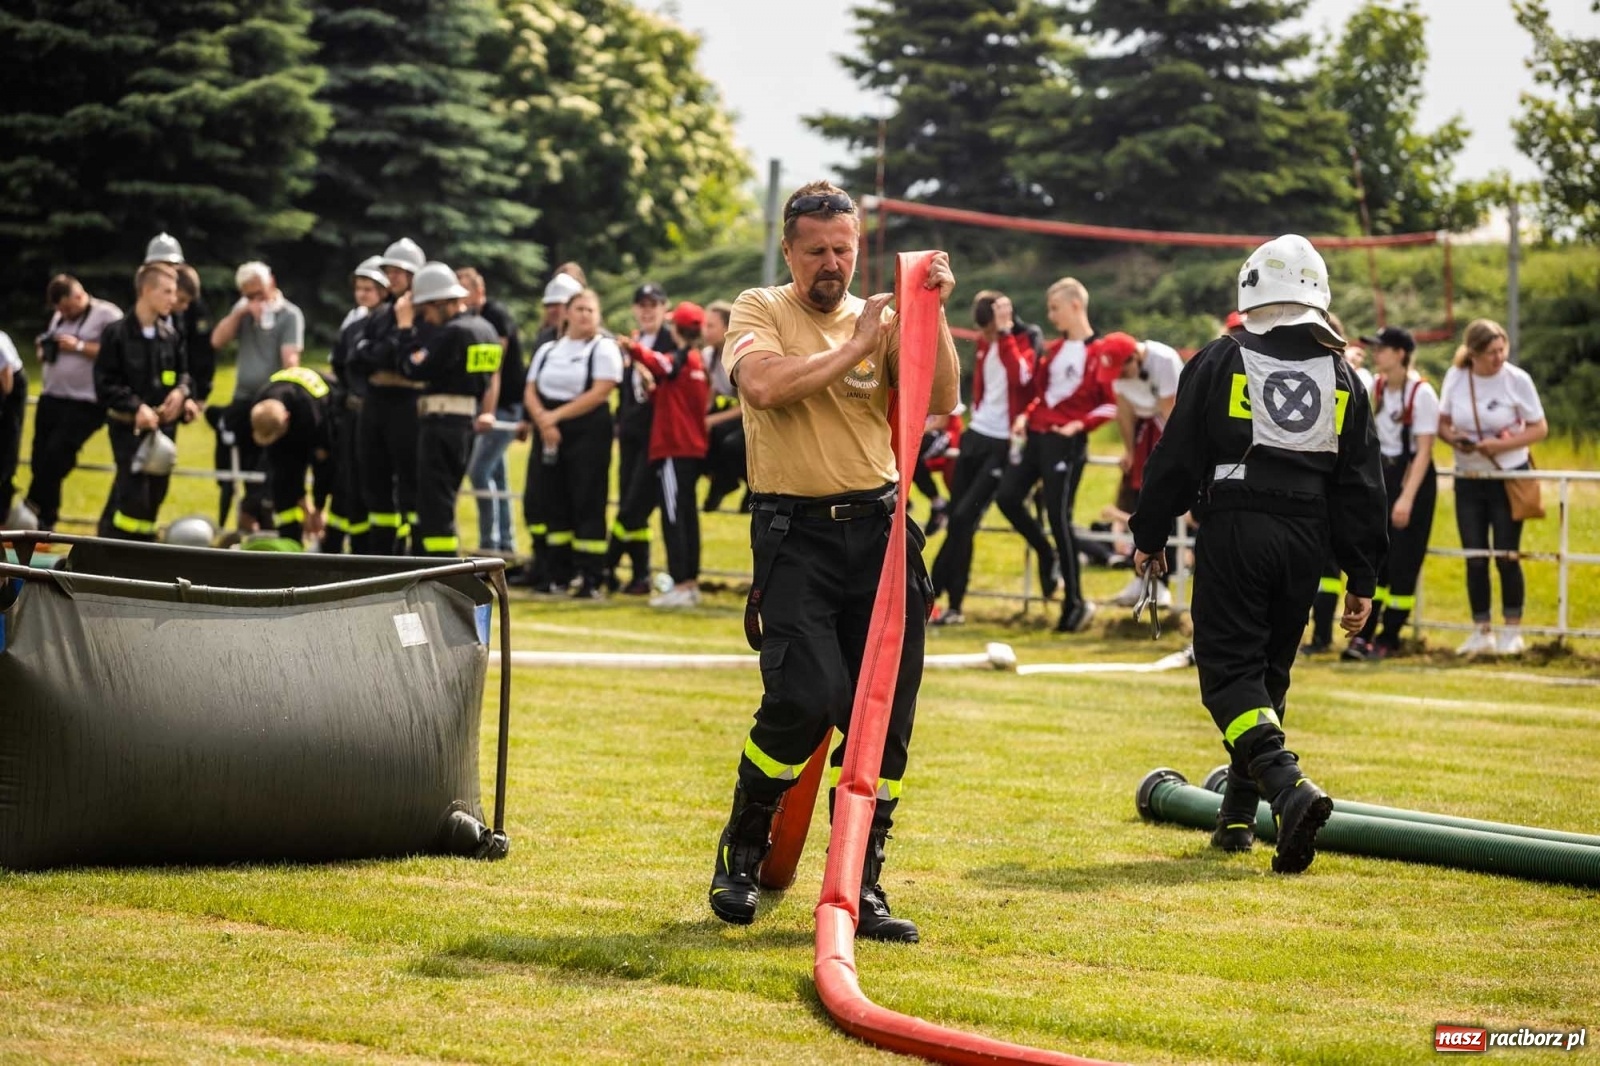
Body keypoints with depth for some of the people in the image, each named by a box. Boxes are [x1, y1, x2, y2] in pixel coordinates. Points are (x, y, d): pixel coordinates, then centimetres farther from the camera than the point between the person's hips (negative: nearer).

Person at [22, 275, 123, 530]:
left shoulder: (108, 315, -6)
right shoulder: (58, 318, 17)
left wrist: (79, 347, -17)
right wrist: (44, 352, 3)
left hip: (86, 404, -7)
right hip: (51, 398, 7)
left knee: (57, 454, -15)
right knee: (41, 459, 5)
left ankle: (33, 507, -3)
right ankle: (45, 521, 15)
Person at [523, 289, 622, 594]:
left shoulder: (604, 349, -1)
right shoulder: (548, 350, 16)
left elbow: (599, 393, -12)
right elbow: (530, 392, 9)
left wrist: (557, 415, -15)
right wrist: (543, 420, -10)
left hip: (588, 434, -5)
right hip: (548, 434, 5)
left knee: (588, 505, -7)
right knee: (553, 503, 6)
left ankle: (590, 578, -6)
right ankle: (558, 575, 13)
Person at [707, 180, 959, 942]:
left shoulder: (882, 319, 12)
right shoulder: (760, 311, 4)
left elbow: (940, 401, 0)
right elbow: (762, 385, -17)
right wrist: (853, 350, -11)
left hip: (879, 527, 4)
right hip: (794, 531, -4)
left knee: (885, 714, 0)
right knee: (807, 696, -19)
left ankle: (860, 886, 10)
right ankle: (742, 850, 4)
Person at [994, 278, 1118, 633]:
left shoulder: (1097, 353, -10)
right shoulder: (1054, 350, 14)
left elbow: (1112, 404, -10)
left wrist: (1080, 424, -17)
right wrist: (1026, 416, 6)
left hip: (1066, 442, -8)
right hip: (1037, 435, 8)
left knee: (1059, 517, -6)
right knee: (1008, 497, -2)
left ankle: (1075, 604, 2)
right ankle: (1048, 557, 20)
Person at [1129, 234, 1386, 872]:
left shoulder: (1222, 362, -2)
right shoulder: (1342, 377, 9)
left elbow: (1177, 457, -1)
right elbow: (1361, 487, 9)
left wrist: (1149, 535, 9)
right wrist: (1361, 577, 13)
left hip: (1233, 527, -4)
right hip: (1305, 536, 4)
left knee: (1230, 670, -4)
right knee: (1269, 670, 15)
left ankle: (1288, 785, -28)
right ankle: (1239, 816, 19)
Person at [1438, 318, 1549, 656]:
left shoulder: (1517, 379, -11)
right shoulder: (1455, 377, -3)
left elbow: (1540, 428, -7)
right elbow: (1442, 422, 6)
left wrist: (1502, 445, -21)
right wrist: (1453, 438, -17)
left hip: (1510, 477, -3)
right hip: (1468, 479, 3)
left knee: (1506, 557, -2)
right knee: (1475, 559, 4)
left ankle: (1512, 632, 9)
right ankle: (1482, 632, 13)